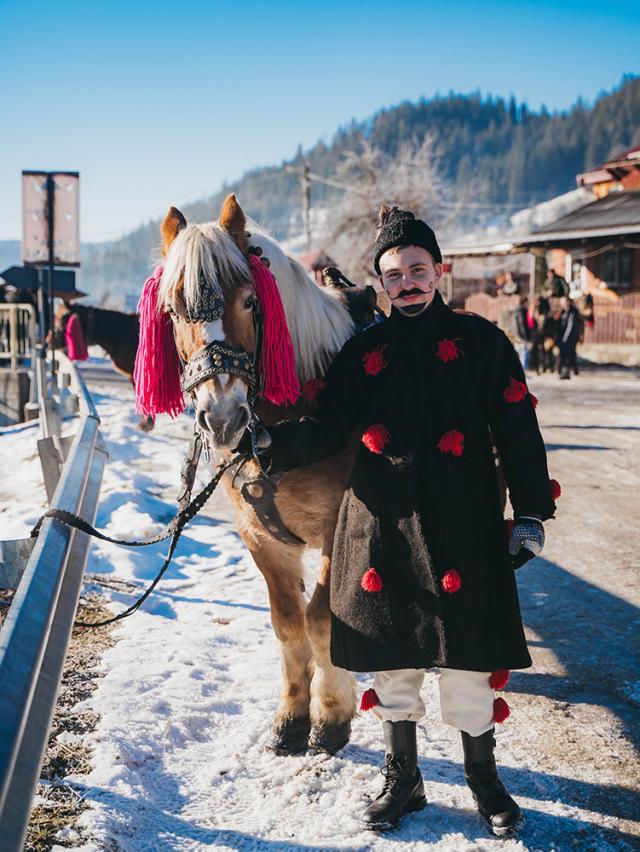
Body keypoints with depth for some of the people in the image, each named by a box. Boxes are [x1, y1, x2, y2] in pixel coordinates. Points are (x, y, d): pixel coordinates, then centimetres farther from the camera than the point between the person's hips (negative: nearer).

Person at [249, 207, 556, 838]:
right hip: (383, 526, 2)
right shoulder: (364, 350, 8)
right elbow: (327, 430, 2)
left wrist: (530, 514, -4)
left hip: (461, 526, -2)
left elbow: (517, 431, 1)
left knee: (467, 656, 4)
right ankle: (402, 780, 30)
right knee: (392, 660, 12)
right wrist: (273, 447, -16)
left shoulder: (478, 340, 1)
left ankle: (484, 779, 26)